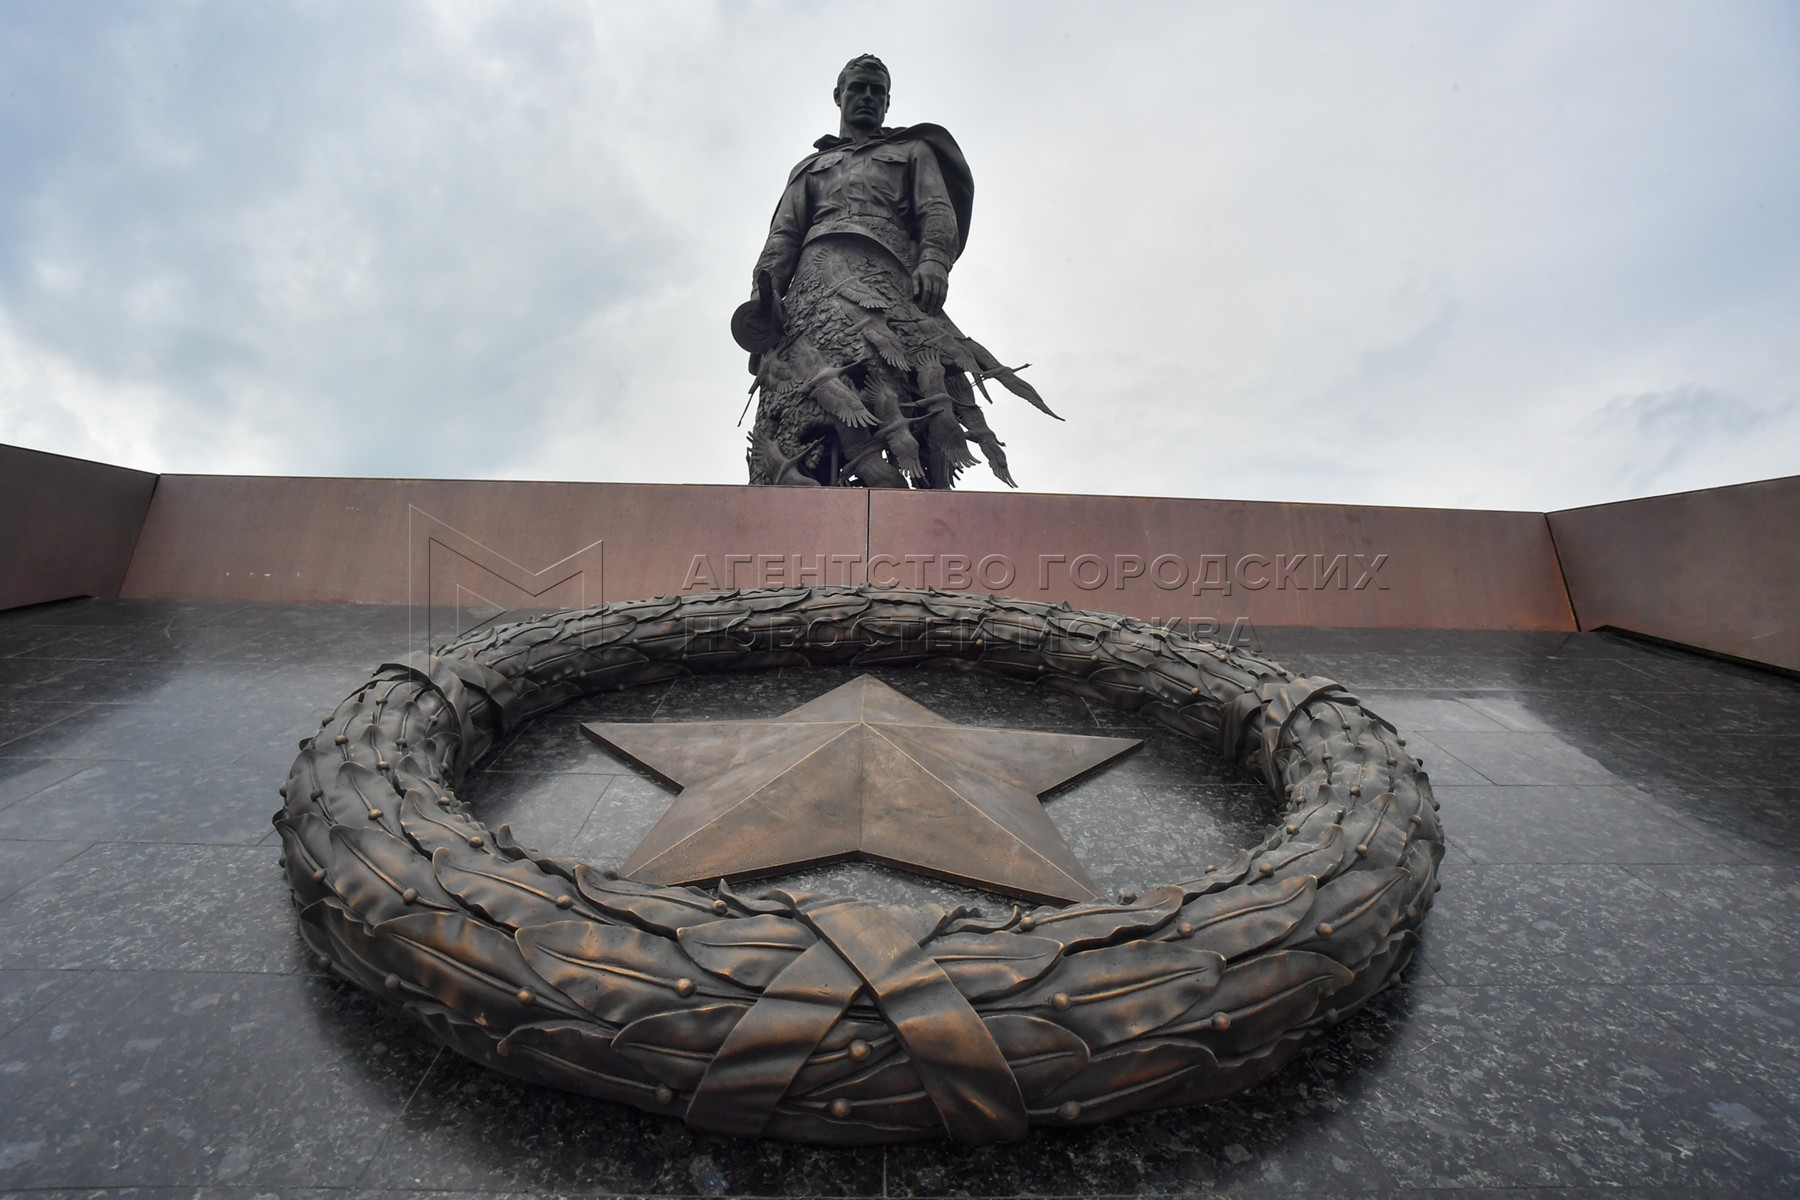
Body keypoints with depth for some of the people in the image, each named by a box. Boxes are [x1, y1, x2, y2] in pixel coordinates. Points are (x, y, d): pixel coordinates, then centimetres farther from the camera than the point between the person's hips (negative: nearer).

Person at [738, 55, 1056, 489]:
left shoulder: (913, 151, 34)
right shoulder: (810, 167, 38)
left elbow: (939, 213, 15)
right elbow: (783, 235, 23)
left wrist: (934, 261, -8)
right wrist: (764, 286, 2)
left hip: (885, 275, -1)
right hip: (816, 275, 2)